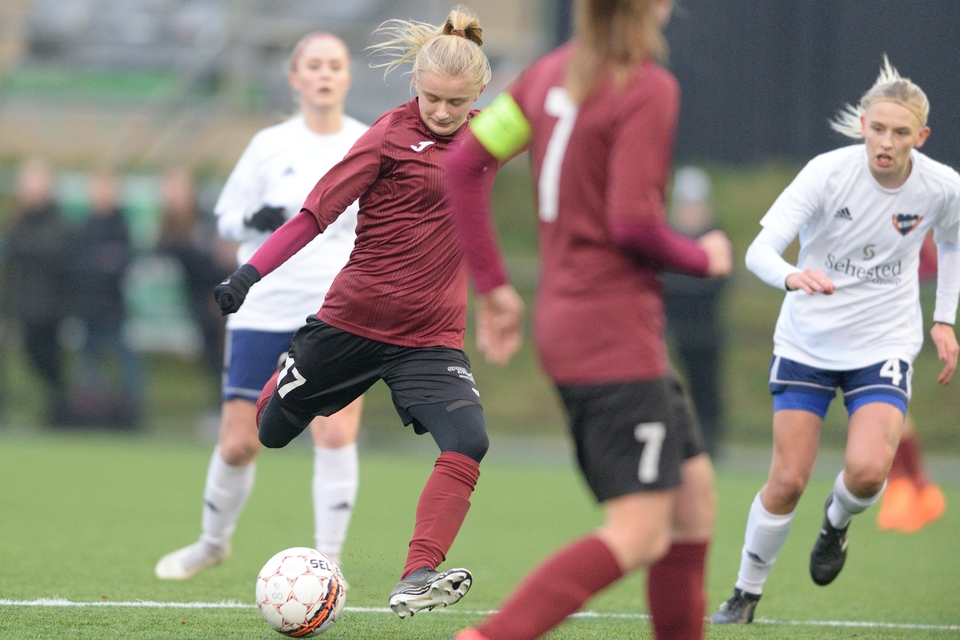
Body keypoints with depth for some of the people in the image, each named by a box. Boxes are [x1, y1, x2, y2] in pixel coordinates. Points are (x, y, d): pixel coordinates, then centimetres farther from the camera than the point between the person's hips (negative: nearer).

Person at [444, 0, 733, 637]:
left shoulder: (555, 71, 9)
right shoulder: (649, 90, -15)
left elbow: (463, 163, 10)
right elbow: (633, 222, -21)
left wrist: (492, 285, 14)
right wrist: (703, 257, -2)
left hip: (567, 321, 9)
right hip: (616, 334, -9)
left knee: (694, 494, 16)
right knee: (638, 533, -11)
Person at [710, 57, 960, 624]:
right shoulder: (829, 172, -18)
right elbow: (761, 249, -25)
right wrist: (791, 277, -47)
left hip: (884, 345, 1)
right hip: (809, 339, -1)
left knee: (867, 470, -21)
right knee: (788, 481, -1)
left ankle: (838, 522, 15)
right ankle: (747, 592, 22)